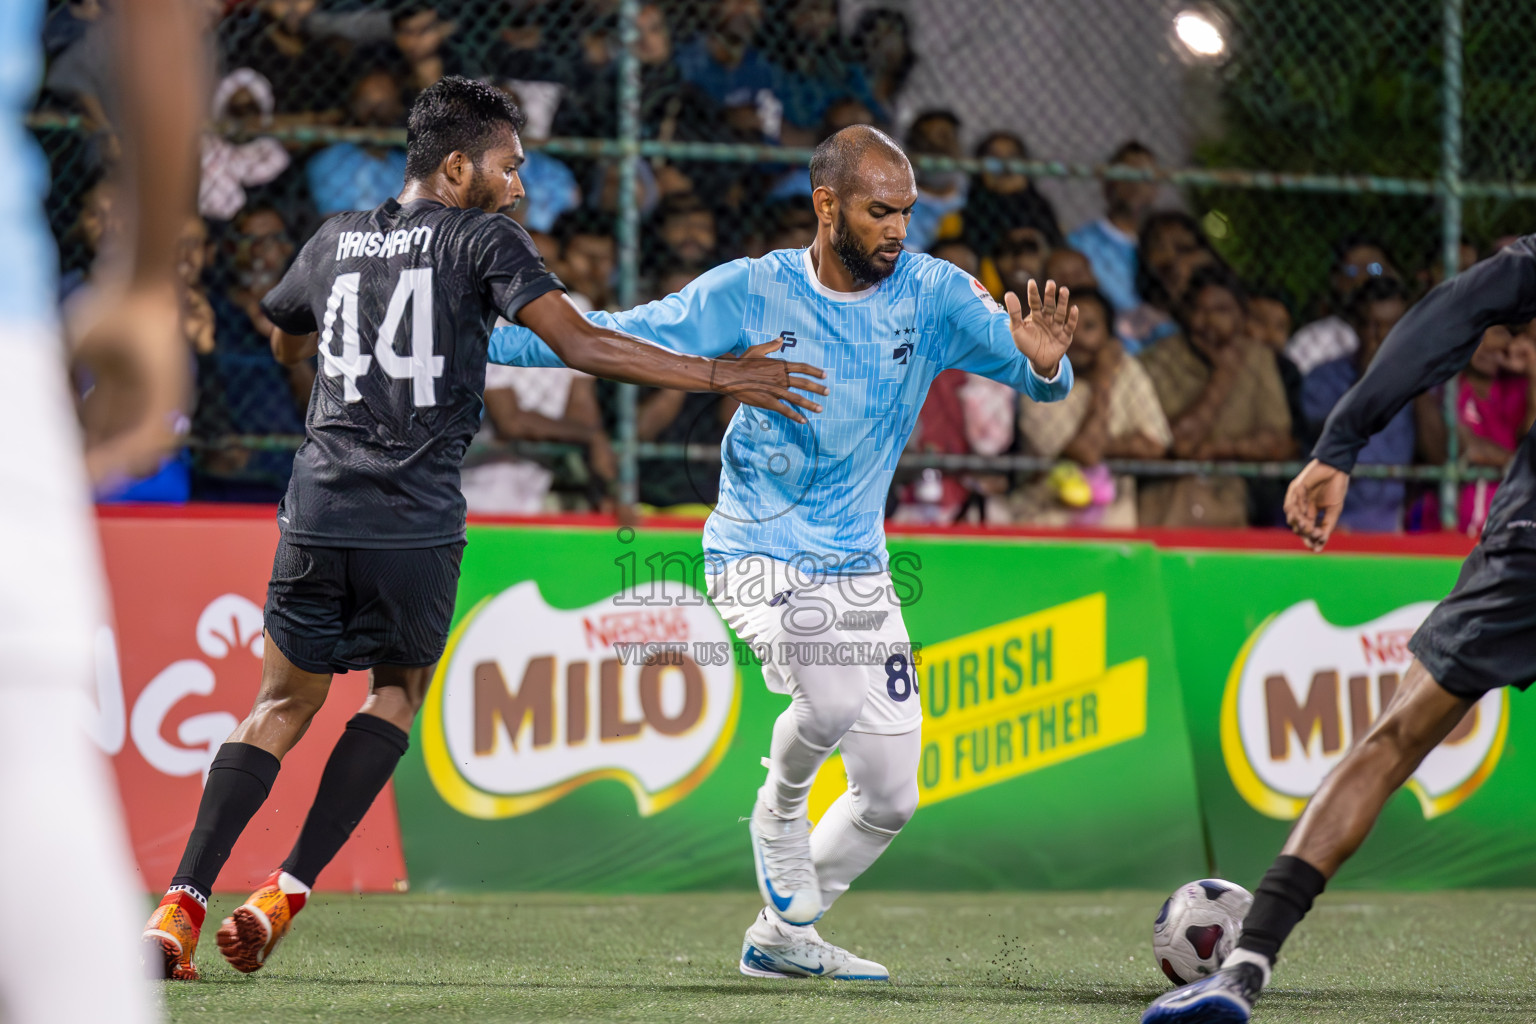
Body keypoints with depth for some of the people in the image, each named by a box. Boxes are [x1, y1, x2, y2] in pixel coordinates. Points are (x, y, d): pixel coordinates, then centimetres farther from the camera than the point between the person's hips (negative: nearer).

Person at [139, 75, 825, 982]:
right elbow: (582, 344, -11)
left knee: (283, 705, 14)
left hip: (318, 512, 4)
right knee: (397, 695, 19)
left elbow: (286, 343, 33)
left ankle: (180, 905, -1)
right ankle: (286, 893, 6)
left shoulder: (336, 242, 14)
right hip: (418, 529, -4)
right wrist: (720, 376, -9)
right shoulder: (484, 238, -1)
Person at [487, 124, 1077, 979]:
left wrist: (1044, 361, -35)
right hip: (757, 553, -4)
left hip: (859, 568, 4)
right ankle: (781, 809, 1)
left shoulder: (933, 297, -5)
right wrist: (475, 340, -12)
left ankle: (784, 933, 28)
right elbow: (620, 338, -6)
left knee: (890, 797, 6)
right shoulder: (752, 292, -10)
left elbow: (1031, 369, -10)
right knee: (834, 697, -32)